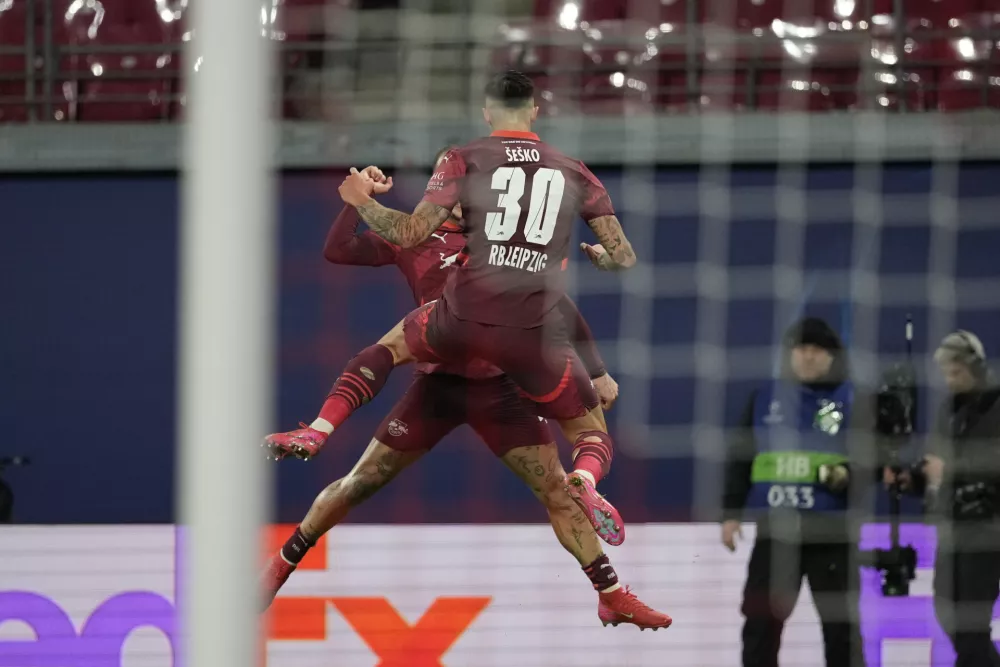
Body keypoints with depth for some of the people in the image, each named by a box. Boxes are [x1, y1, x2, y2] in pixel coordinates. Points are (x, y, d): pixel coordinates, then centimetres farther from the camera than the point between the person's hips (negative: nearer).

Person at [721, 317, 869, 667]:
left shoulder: (852, 401, 0)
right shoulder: (765, 398, 8)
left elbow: (872, 460, -4)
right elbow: (739, 457, 12)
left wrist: (847, 474, -26)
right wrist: (731, 513, 7)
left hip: (831, 531, -3)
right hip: (775, 529, 3)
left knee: (840, 623, 1)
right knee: (761, 620, 4)